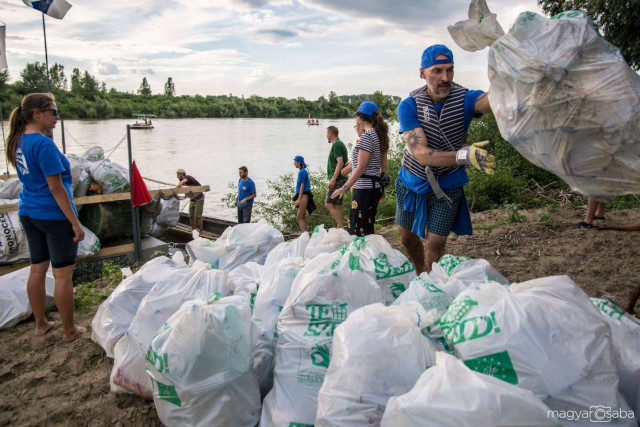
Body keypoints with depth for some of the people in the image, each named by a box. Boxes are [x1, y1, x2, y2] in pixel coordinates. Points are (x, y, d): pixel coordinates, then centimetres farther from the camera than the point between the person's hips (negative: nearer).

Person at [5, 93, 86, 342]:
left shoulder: (19, 141, 7)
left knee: (37, 269, 16)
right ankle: (69, 331, 11)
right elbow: (56, 188, -19)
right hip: (54, 216, -9)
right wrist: (75, 223, -17)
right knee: (63, 274, 1)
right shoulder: (43, 144, -18)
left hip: (28, 213, 9)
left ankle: (40, 324, 29)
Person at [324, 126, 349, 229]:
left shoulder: (336, 144, -10)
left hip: (337, 179, -10)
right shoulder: (340, 143, 20)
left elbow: (340, 162, -21)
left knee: (328, 204, -14)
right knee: (337, 205, 11)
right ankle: (339, 228, 13)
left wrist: (333, 179, -26)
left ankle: (340, 227, -18)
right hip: (341, 179, 10)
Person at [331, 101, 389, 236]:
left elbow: (361, 167, -18)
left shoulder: (367, 136, -12)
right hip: (375, 187, 10)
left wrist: (345, 187, -17)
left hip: (364, 188, -10)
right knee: (368, 229, 15)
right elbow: (384, 166, 18)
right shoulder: (380, 136, 15)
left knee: (357, 230, -9)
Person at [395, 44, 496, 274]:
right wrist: (464, 155, -49)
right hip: (411, 183, 2)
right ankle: (420, 278, 47)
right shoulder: (408, 106, -19)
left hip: (447, 187, -1)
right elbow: (422, 154, -32)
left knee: (435, 245, -6)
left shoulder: (464, 99, -17)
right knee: (407, 238, 18)